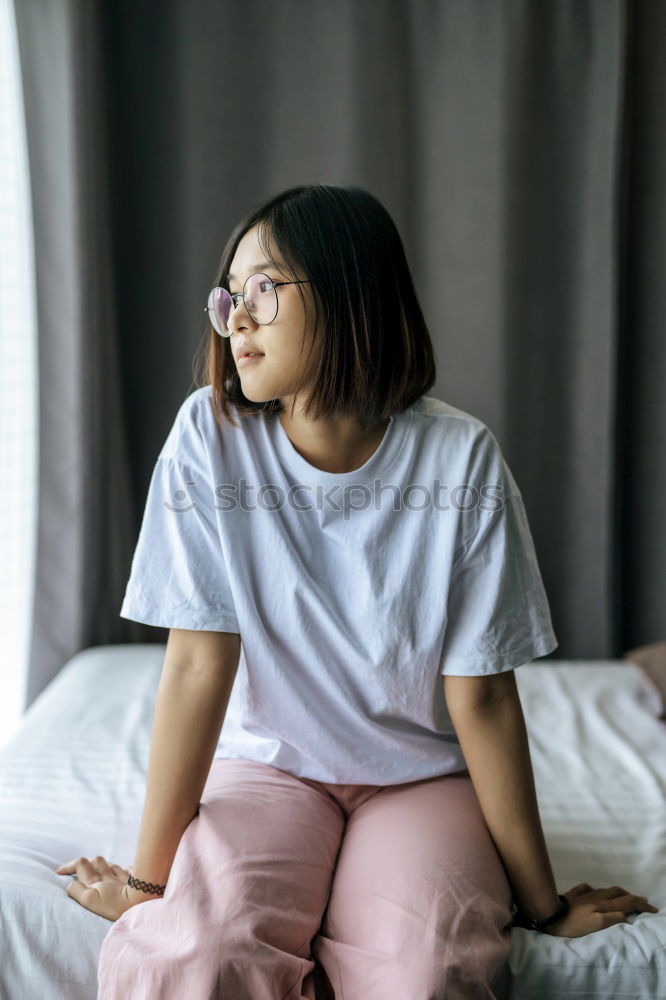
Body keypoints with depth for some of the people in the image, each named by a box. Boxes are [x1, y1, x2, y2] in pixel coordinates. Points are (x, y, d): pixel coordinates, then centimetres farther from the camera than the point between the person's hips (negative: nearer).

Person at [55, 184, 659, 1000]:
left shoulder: (460, 459, -14)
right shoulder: (209, 436, -12)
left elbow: (482, 695, -10)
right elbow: (199, 664, -13)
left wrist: (541, 900, -5)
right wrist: (148, 878, -12)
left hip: (423, 776, 0)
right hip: (268, 762, 1)